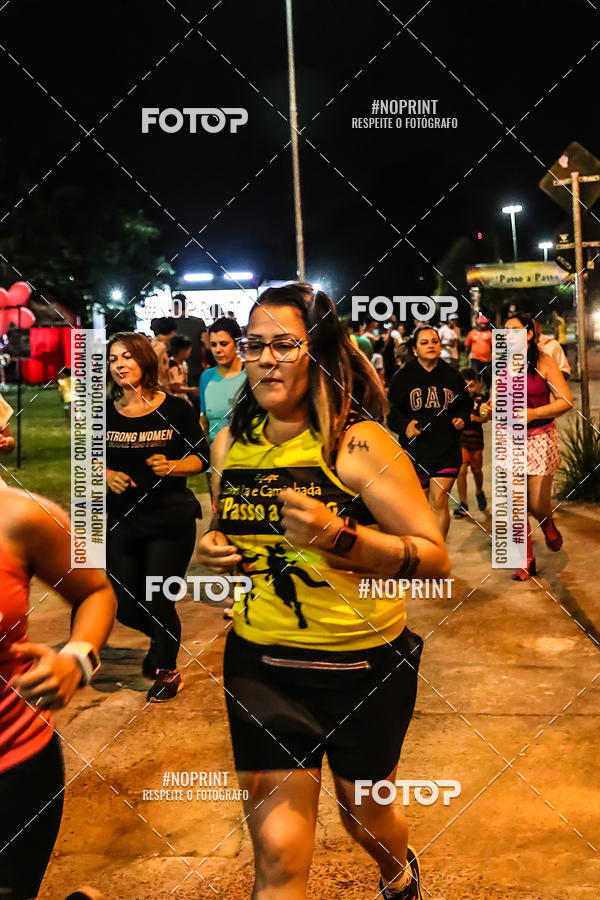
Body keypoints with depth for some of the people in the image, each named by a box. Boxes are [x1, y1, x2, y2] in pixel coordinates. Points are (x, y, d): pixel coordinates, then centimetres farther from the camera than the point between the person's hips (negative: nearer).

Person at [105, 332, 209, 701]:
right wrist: (108, 476, -10)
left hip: (172, 521, -3)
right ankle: (164, 639, 46)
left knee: (158, 604, -1)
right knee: (126, 609, 10)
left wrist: (171, 466, -20)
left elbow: (201, 458, -2)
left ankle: (167, 670, 29)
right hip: (122, 522, 4)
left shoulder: (175, 408, -6)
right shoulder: (104, 413, 1)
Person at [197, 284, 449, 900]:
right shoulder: (229, 444, 1)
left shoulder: (359, 445, -15)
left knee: (365, 814, 22)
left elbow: (435, 560, -16)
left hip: (363, 664, -2)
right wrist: (211, 550, -4)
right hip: (260, 665, 3)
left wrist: (340, 536, -30)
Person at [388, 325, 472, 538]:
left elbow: (465, 405, 18)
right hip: (415, 451, 0)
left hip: (446, 450, 0)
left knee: (439, 503, -7)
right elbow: (391, 411, 1)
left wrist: (461, 419, -3)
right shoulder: (402, 377, 1)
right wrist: (404, 425, -18)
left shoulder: (453, 376, 6)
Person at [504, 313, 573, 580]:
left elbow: (567, 401, -10)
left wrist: (533, 413, -20)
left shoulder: (544, 362, -7)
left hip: (540, 439, -3)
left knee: (538, 506, -3)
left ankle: (548, 524, 34)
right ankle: (527, 561, 17)